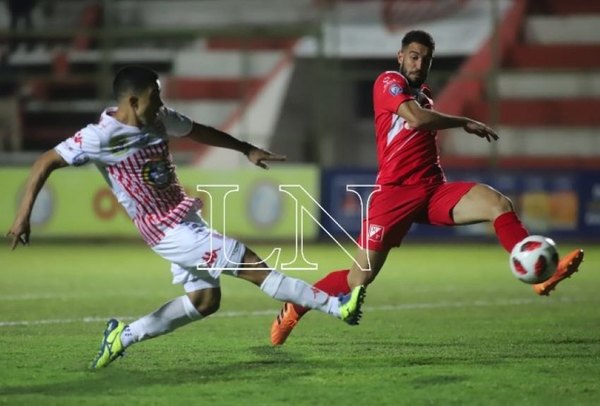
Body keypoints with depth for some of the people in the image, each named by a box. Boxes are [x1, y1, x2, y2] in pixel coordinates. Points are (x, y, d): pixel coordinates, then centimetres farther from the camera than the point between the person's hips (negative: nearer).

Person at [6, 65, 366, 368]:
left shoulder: (159, 119, 1)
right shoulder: (102, 137, -19)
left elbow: (198, 132, 19)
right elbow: (45, 163, -15)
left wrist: (247, 149, 18)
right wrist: (23, 216, -20)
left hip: (186, 222, 9)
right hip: (168, 230, -9)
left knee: (205, 299, 12)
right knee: (252, 266, -10)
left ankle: (123, 336, 18)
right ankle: (336, 306, -8)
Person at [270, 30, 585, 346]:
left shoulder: (424, 95, 21)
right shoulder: (389, 82, -1)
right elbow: (415, 118, -18)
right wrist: (465, 123, -9)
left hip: (434, 189, 6)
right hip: (396, 191, -6)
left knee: (499, 204, -19)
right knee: (359, 278, -7)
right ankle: (295, 308, 15)